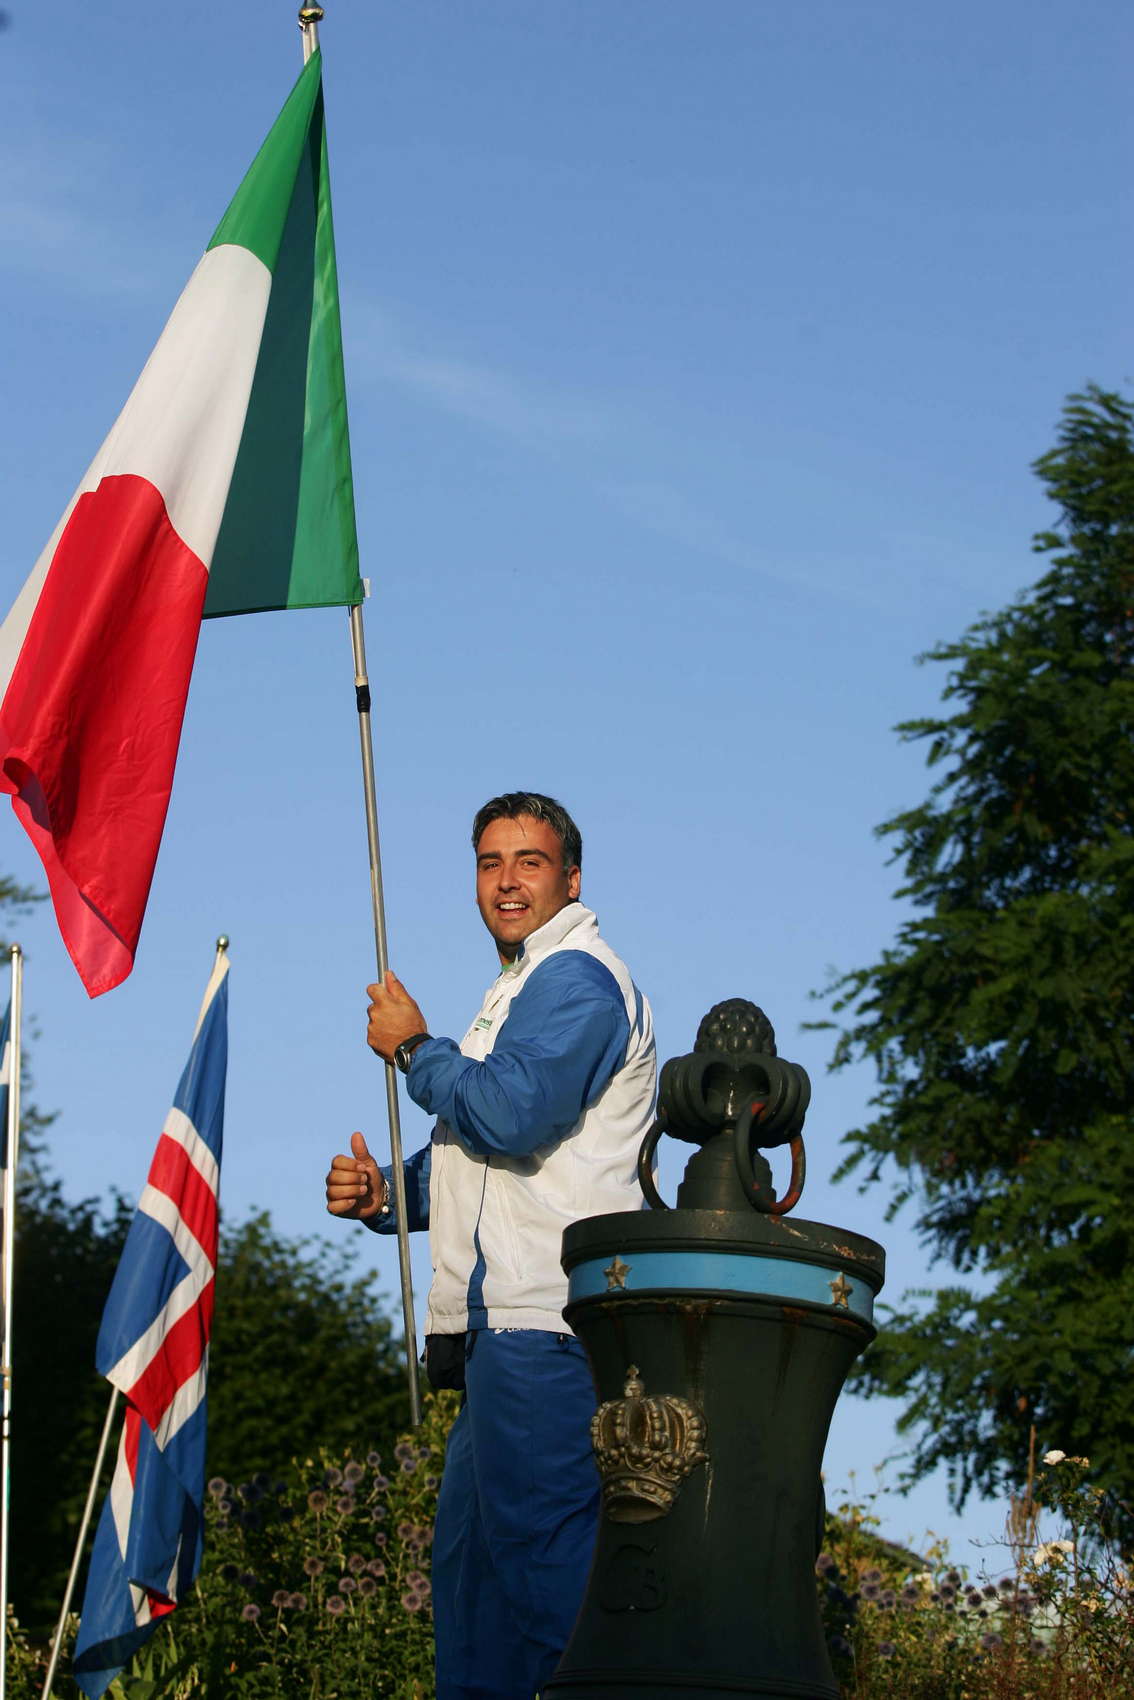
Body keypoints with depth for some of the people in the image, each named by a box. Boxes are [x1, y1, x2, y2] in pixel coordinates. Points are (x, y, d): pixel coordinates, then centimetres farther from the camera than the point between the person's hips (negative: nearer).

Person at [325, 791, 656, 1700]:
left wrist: (413, 1048, -6)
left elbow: (512, 1117, -22)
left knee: (532, 1550, -14)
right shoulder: (528, 986, 27)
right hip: (508, 1325, 11)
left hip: (545, 1327, -11)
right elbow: (483, 1159, 29)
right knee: (468, 1561, 14)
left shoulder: (574, 977, -7)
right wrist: (386, 1192, 10)